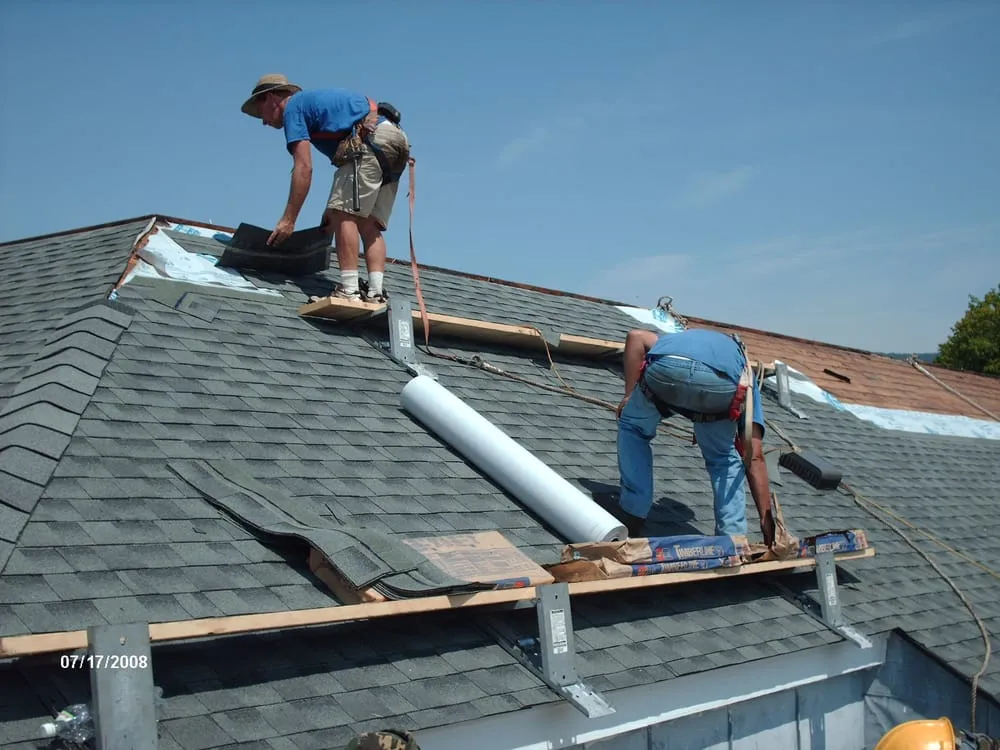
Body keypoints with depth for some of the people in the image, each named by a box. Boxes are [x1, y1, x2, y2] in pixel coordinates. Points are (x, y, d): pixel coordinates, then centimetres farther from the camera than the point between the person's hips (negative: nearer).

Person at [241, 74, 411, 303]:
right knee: (369, 224, 5)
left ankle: (349, 291, -17)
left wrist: (288, 220, -6)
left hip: (371, 141, -9)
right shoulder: (315, 100, 32)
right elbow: (347, 164, 31)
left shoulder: (293, 107, 5)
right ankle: (376, 293, -6)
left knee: (345, 215, -10)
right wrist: (334, 206, 31)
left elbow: (304, 168, -7)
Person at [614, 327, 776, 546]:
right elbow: (755, 457, 31)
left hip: (665, 369, 1)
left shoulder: (675, 339, 48)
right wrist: (767, 518, 34)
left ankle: (633, 517, 27)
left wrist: (629, 394, 27)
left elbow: (636, 337, 25)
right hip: (722, 382, 0)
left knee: (632, 428, 32)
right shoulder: (745, 375, 39)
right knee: (724, 459, 29)